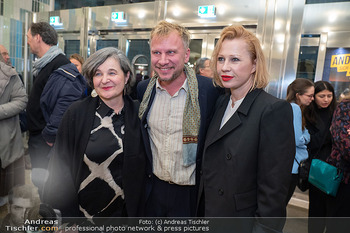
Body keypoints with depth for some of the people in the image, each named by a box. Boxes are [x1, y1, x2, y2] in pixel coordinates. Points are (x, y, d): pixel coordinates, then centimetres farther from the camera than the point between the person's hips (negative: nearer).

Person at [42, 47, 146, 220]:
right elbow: (60, 165, -6)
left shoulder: (138, 113, -6)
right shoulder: (76, 113, -9)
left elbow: (141, 168, 1)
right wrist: (65, 213, -8)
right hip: (82, 209, -1)